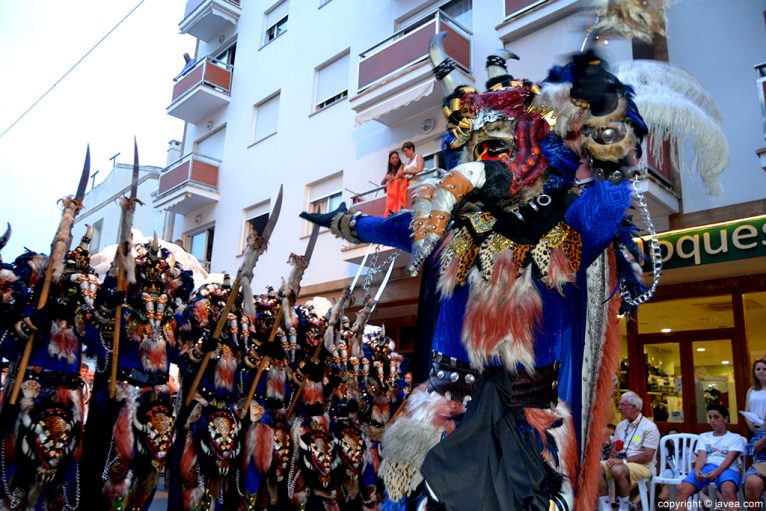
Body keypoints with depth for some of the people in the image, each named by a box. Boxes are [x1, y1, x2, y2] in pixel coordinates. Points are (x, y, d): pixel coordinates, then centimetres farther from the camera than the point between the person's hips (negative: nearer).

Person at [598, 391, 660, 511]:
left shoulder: (649, 427, -7)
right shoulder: (621, 425, 15)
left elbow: (648, 456, -15)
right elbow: (615, 448, 18)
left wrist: (624, 460, -19)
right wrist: (612, 458, -6)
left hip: (642, 466, -6)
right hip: (620, 463, 7)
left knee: (618, 470, -38)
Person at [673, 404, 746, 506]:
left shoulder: (735, 438, 16)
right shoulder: (704, 436, 26)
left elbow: (729, 459, -1)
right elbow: (702, 456, 10)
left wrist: (717, 471, -23)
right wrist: (697, 470, -15)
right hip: (705, 468, 3)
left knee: (728, 491, -40)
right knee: (682, 489, -26)